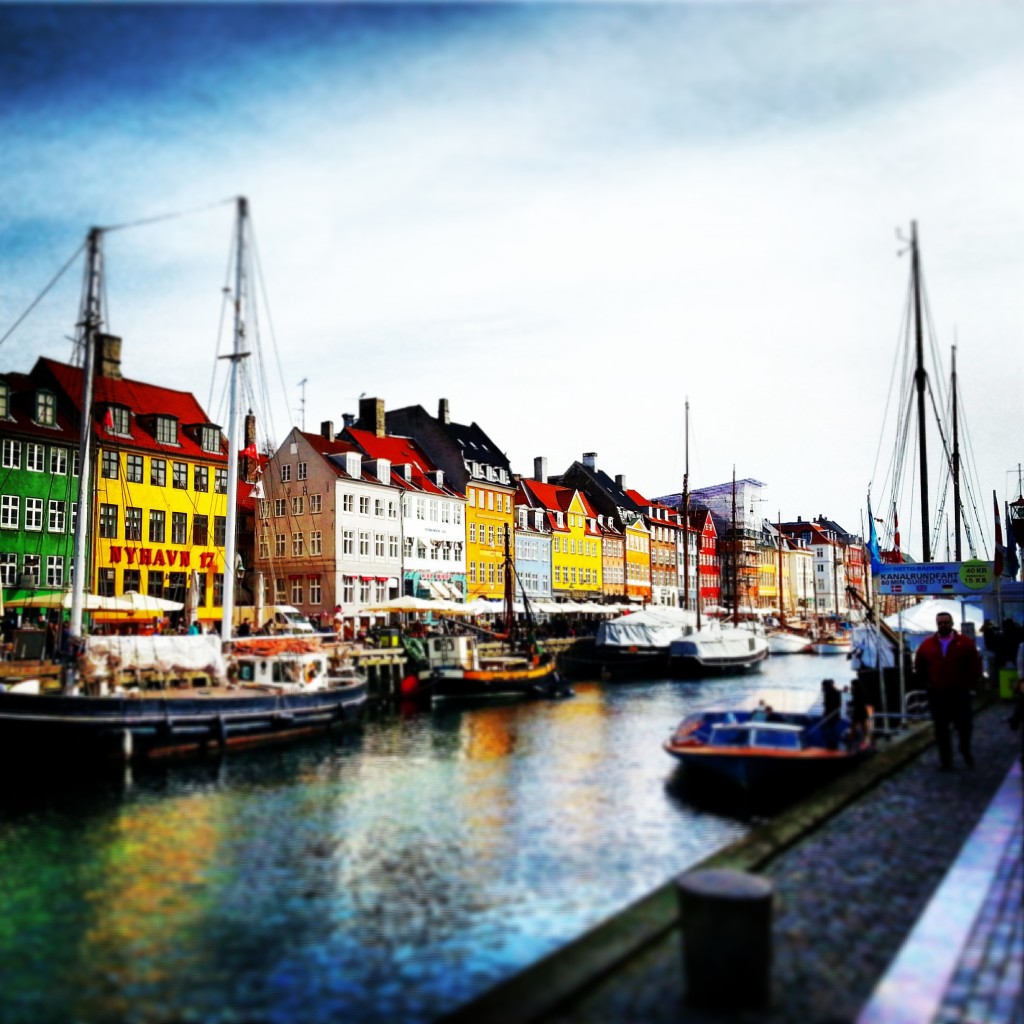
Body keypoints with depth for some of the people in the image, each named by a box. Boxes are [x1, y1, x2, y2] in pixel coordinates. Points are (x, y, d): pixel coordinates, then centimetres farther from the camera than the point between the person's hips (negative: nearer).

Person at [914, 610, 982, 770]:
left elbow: (975, 665, 1)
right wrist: (925, 684, 11)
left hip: (960, 693, -1)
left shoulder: (965, 642, -4)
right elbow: (919, 666, 13)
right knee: (941, 729, 6)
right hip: (936, 694, 1)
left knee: (964, 725, 6)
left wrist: (972, 684, -1)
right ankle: (945, 759, 15)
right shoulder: (927, 644, 1)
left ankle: (965, 751, 34)